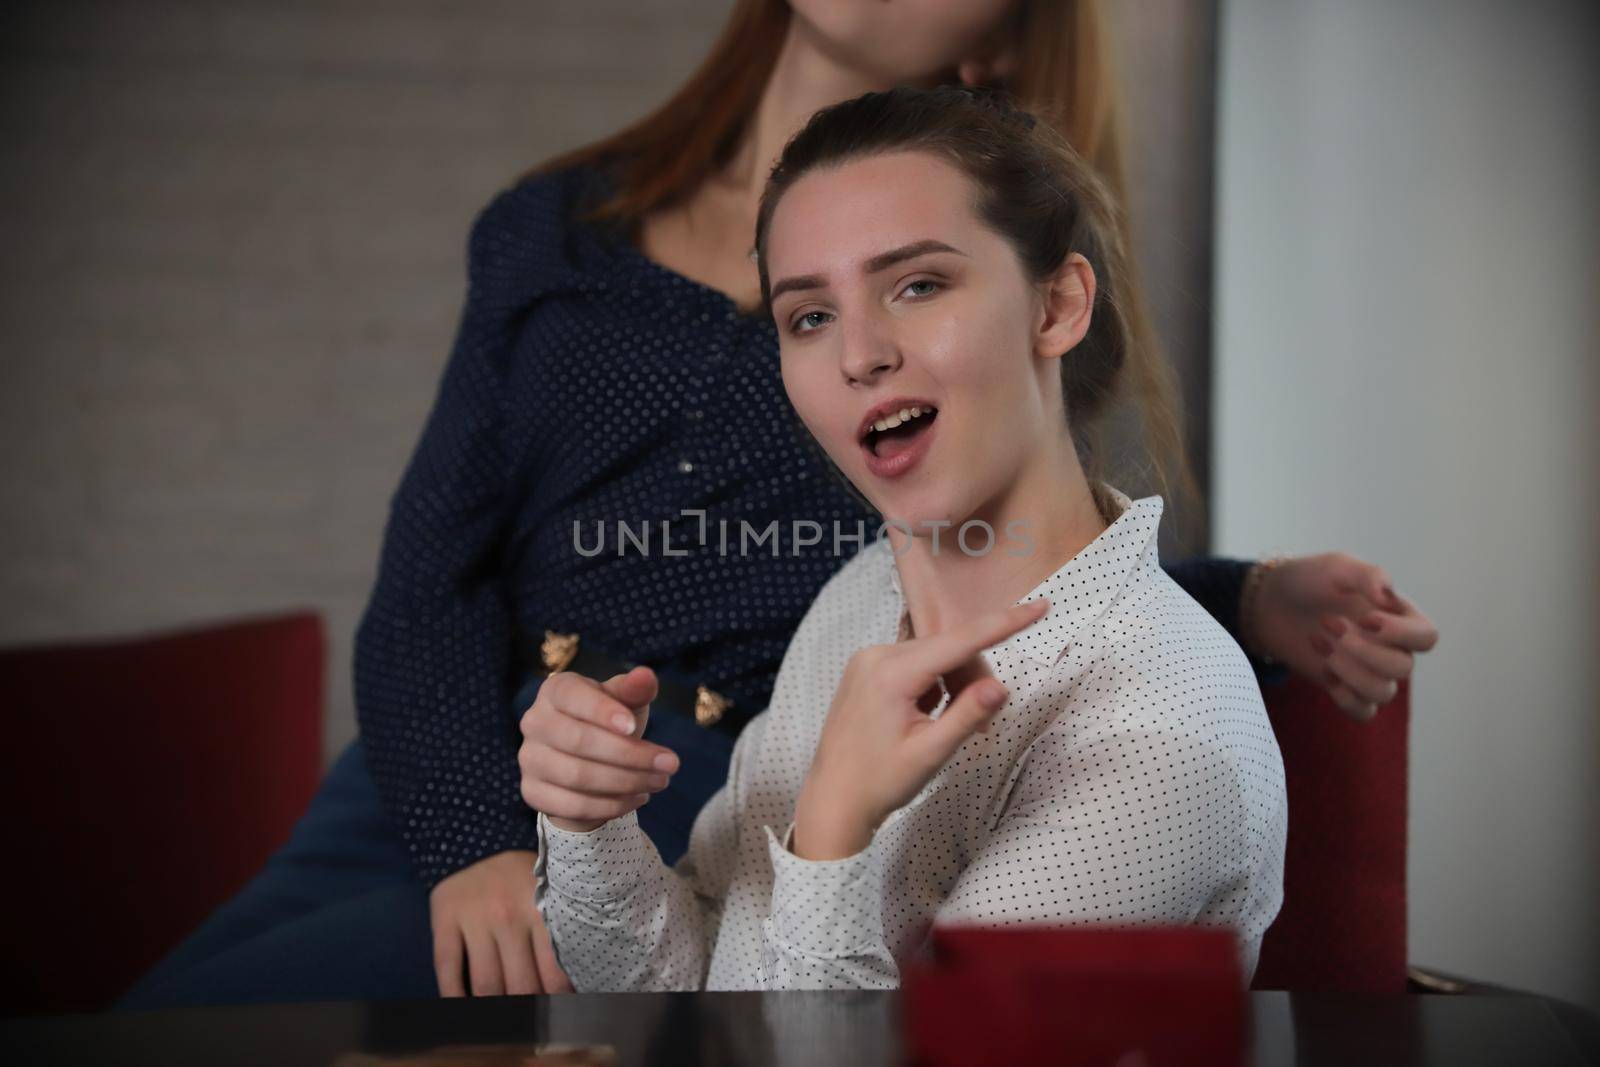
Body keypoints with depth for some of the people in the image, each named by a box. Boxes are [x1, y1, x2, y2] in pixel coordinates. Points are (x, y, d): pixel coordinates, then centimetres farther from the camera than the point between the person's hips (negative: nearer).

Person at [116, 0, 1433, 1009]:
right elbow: (428, 588, 6)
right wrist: (470, 844, -12)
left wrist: (1251, 604, 5)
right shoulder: (552, 230, 14)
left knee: (214, 1008, -22)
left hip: (730, 852, -3)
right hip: (444, 796, 4)